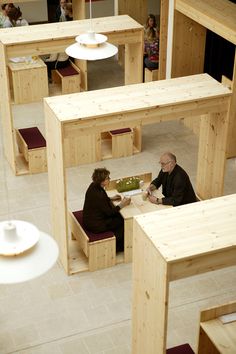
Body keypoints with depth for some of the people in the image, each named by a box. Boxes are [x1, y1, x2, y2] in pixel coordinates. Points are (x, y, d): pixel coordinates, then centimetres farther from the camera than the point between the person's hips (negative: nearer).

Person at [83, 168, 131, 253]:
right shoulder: (98, 194, -31)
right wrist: (121, 205, -13)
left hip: (89, 219, 9)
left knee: (119, 216, 15)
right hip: (95, 225, -9)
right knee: (122, 221, 4)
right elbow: (109, 212, -21)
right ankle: (118, 247, 23)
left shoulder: (94, 186, -3)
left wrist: (110, 199, 11)